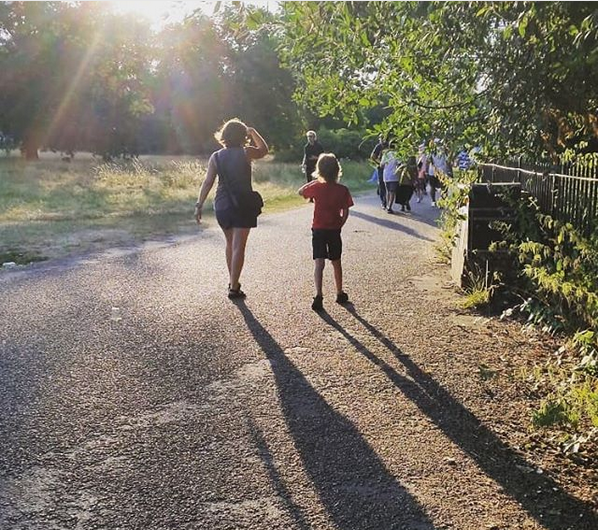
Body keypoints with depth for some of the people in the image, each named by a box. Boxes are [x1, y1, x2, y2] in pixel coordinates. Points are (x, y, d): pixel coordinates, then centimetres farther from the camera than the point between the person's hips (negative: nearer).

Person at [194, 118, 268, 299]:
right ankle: (234, 288, -3)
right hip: (243, 205, -4)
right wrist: (253, 132, 22)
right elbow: (264, 150, 14)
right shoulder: (246, 152, -6)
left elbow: (208, 182, -1)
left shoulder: (216, 157, 1)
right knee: (238, 247, -2)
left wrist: (199, 205, 3)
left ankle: (232, 281, 31)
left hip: (222, 206, 4)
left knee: (230, 244, 21)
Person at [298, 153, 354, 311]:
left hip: (318, 230, -1)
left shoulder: (316, 187, -8)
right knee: (336, 263, 17)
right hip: (334, 231, 1)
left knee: (319, 263, -4)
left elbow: (300, 192, 11)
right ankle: (340, 294, 29)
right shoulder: (342, 190, -7)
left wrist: (313, 182, 14)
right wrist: (339, 226, 10)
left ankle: (319, 296, -18)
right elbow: (345, 213, -4)